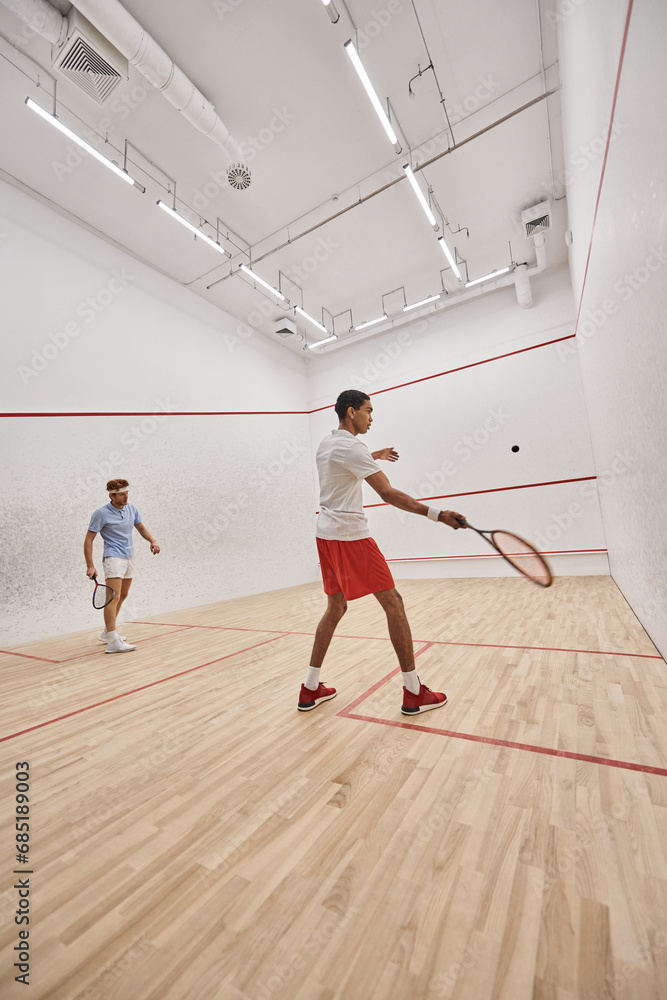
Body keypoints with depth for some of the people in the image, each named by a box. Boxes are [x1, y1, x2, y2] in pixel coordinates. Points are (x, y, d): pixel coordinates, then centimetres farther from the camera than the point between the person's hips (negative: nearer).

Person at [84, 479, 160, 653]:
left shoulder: (131, 508, 7)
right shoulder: (101, 513, -11)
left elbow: (141, 527, 19)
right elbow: (88, 539, -9)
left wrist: (153, 541, 1)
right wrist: (90, 566, -15)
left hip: (128, 557, 8)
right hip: (113, 558, -8)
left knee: (122, 596, 17)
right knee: (114, 597, -17)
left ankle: (107, 633, 34)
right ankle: (112, 642, -17)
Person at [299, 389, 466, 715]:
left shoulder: (325, 445, 15)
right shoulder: (351, 447, -14)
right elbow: (388, 494, -21)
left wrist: (374, 456, 37)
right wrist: (437, 514, -23)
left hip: (326, 535, 9)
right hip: (350, 535, -9)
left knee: (335, 608, 16)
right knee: (393, 603, 0)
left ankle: (310, 689, 22)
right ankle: (414, 693, 10)